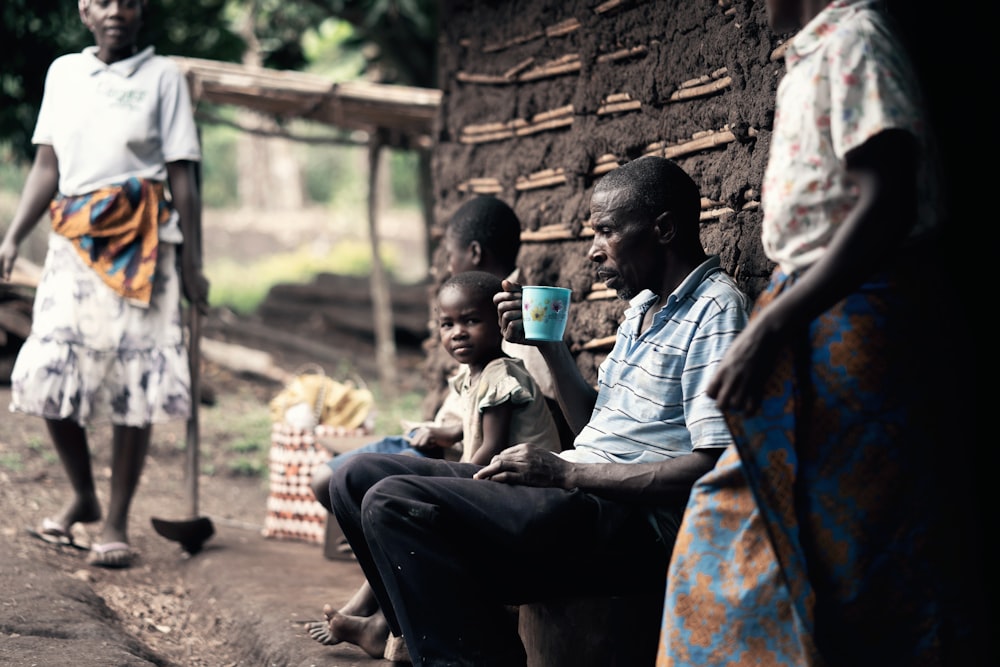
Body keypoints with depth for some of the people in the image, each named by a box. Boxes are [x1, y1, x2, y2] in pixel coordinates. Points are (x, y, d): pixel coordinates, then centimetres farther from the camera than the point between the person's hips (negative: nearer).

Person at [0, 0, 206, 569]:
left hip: (141, 244, -3)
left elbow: (182, 176, 1)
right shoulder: (64, 72, 14)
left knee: (134, 386, -4)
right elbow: (48, 166, 13)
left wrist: (190, 261, -4)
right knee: (47, 377, -3)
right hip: (75, 240, 3)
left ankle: (117, 522, 7)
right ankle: (83, 497, 19)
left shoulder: (163, 75, 4)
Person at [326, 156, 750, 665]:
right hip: (584, 494, 10)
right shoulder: (643, 307, 20)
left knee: (396, 503, -23)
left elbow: (713, 468, -20)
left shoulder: (717, 312, -10)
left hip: (637, 521, -10)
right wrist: (548, 343, 9)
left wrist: (566, 473, -18)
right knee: (359, 478, 3)